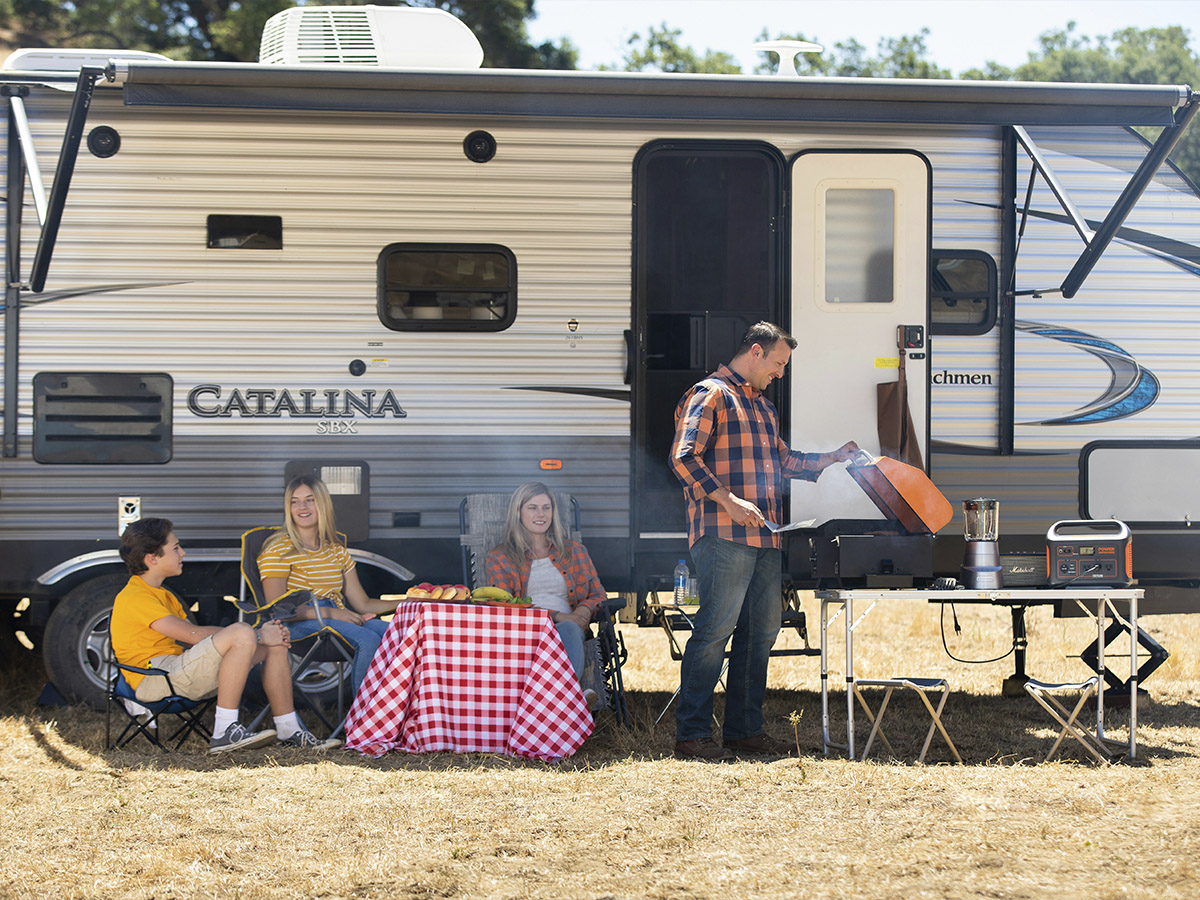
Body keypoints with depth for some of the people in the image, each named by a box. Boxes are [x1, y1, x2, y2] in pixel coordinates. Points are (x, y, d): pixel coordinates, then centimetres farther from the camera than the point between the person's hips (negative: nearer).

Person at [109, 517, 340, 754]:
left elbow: (197, 633, 19)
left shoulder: (162, 595, 23)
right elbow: (193, 635, -17)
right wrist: (256, 636, -13)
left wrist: (257, 634, 5)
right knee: (241, 634, -29)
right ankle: (224, 733, -29)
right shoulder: (134, 598, -12)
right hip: (154, 679, -10)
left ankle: (289, 731, 11)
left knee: (274, 645, 8)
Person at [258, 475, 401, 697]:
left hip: (339, 619, 6)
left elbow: (362, 603, 17)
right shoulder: (279, 551, 0)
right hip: (299, 624, -6)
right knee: (368, 639, -33)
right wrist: (330, 613, -19)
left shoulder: (337, 551, 20)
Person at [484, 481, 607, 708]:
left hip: (567, 625, 2)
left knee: (569, 630, -40)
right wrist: (555, 615, -11)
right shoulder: (498, 559, 20)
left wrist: (582, 613, -3)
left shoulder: (575, 552, 29)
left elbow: (597, 595, 24)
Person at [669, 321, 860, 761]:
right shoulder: (710, 395, -4)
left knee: (762, 630, 9)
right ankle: (691, 734, -9)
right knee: (715, 629, -11)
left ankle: (745, 729, 16)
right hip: (724, 536, -9)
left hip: (765, 537, 9)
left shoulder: (762, 407, 26)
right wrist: (729, 501, -21)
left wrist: (830, 459, 25)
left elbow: (781, 460, 36)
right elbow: (684, 457, -14)